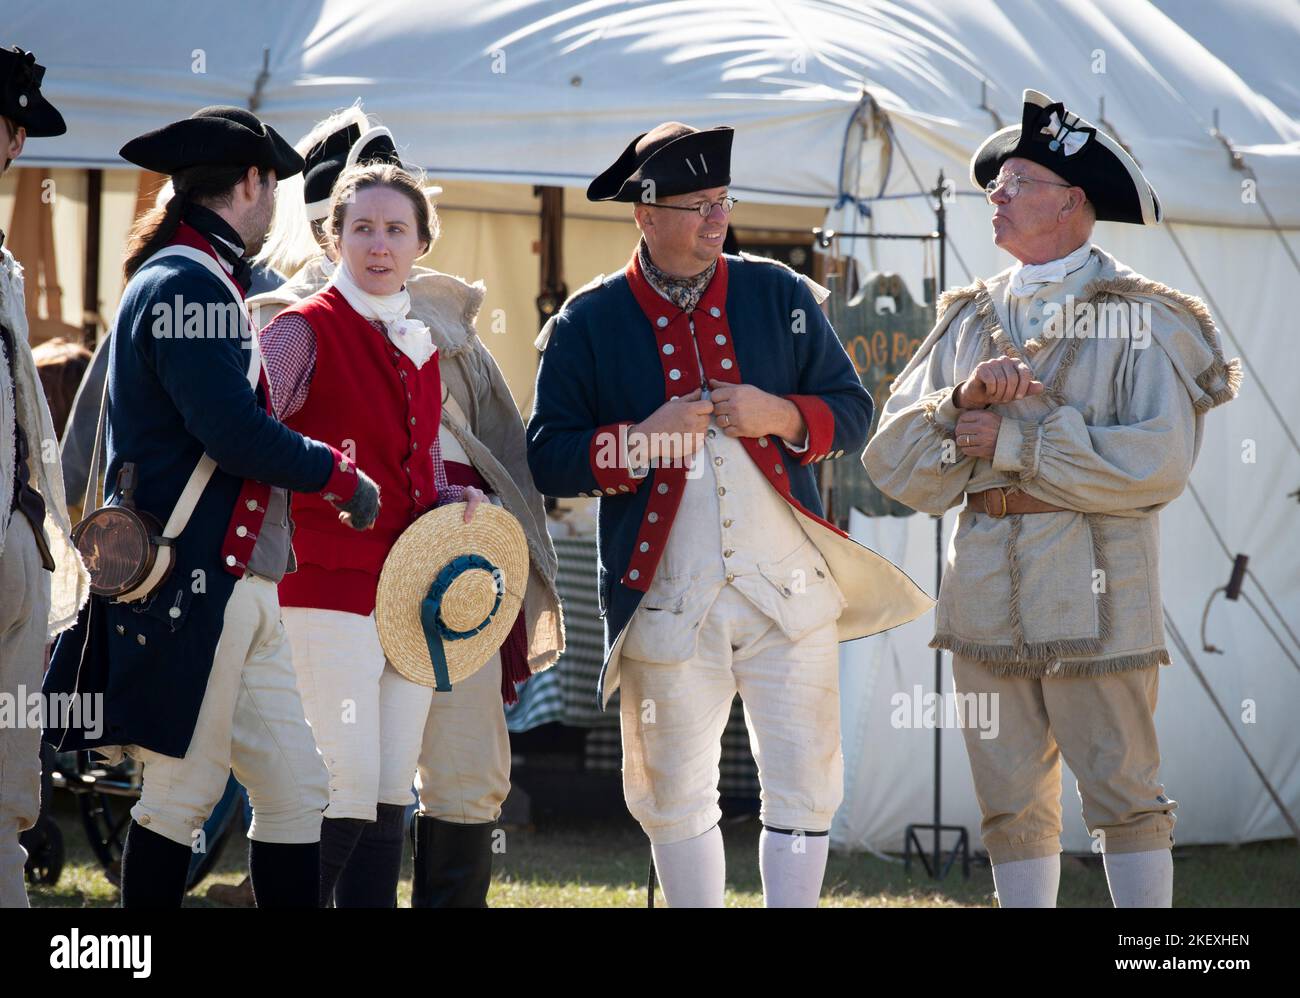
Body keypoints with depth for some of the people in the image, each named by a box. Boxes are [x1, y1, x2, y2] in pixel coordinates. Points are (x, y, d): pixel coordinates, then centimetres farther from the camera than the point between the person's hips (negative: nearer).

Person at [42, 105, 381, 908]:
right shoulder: (188, 286, -13)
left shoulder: (210, 284, 20)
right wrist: (338, 475, -9)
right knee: (184, 795, -4)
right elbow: (236, 434, -21)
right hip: (191, 591, -10)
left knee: (297, 790, 7)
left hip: (241, 593, 10)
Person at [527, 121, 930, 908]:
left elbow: (852, 414, 8)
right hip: (667, 600, -1)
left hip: (788, 589, 1)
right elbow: (549, 458, -1)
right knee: (675, 797, 7)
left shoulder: (781, 295, 7)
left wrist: (780, 416, -12)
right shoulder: (587, 324, 2)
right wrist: (643, 438, -16)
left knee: (805, 785, -2)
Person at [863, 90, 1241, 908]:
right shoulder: (970, 320, 16)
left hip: (1095, 590, -6)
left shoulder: (1140, 320, -2)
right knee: (1012, 805, 8)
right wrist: (962, 401, -11)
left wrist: (1014, 443, -12)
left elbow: (1158, 462, -15)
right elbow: (893, 455, 9)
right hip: (986, 587, 6)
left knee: (1123, 793, -4)